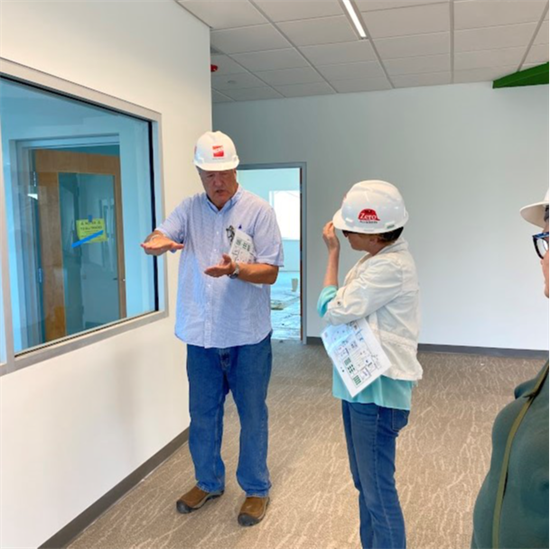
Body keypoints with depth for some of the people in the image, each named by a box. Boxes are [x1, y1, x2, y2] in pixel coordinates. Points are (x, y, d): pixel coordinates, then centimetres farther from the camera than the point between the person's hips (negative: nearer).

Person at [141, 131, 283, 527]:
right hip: (201, 335, 4)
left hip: (247, 335, -3)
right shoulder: (190, 208, 3)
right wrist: (157, 242, -37)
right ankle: (209, 482, 40)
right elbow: (161, 236, -12)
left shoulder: (259, 210, -7)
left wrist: (234, 270, -29)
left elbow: (270, 272, -10)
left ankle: (256, 489, 32)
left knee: (252, 415, 11)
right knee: (202, 414, 18)